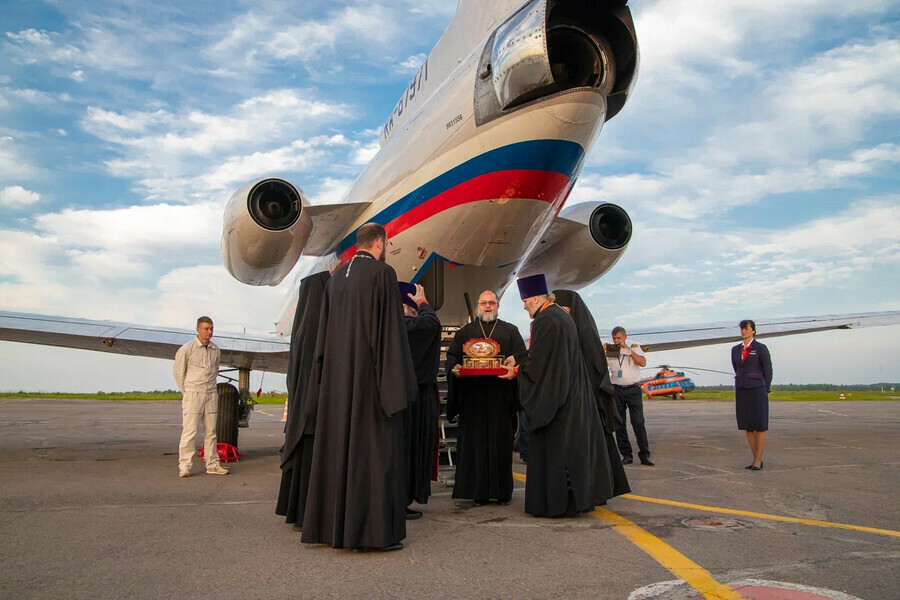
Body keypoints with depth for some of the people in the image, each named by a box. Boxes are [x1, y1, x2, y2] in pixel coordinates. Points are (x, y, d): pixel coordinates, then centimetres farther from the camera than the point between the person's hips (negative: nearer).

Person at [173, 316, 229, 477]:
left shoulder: (215, 350, 8)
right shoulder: (187, 349, -5)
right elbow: (178, 371, 3)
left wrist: (210, 385, 15)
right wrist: (186, 392, 7)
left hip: (211, 394, 5)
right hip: (193, 395, -4)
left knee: (211, 432, 8)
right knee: (189, 431, -6)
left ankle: (212, 464, 15)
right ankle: (184, 465, 1)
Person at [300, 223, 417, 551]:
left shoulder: (336, 277, 12)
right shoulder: (383, 273, -8)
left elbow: (324, 332, 13)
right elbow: (390, 328, -14)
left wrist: (325, 382, 17)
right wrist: (395, 382, -11)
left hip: (337, 376, 7)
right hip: (370, 375, -7)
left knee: (337, 445, 11)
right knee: (375, 448, -2)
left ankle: (330, 525, 19)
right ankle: (374, 531, 1)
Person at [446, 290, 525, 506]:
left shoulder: (510, 331, 13)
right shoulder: (465, 332, 16)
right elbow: (451, 356, 9)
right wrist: (455, 369, -12)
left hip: (501, 397, -1)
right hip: (473, 396, 1)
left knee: (501, 442, 0)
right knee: (475, 442, 0)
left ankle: (503, 491, 9)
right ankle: (478, 491, 7)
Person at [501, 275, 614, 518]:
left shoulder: (545, 321, -18)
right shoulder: (561, 315, 12)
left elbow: (538, 362, -18)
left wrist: (516, 371, -3)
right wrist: (517, 358, 20)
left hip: (554, 397, -9)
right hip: (573, 395, 9)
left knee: (554, 448, -1)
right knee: (575, 443, 14)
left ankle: (558, 501, 6)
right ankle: (582, 495, 23)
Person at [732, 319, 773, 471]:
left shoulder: (761, 349, -5)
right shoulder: (735, 350, 11)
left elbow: (768, 371, -2)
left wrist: (764, 391, -1)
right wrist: (742, 385, 18)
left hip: (757, 391, -6)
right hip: (741, 391, 6)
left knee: (760, 427, -1)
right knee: (747, 427, 8)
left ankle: (757, 461, 2)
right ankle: (757, 460, 16)